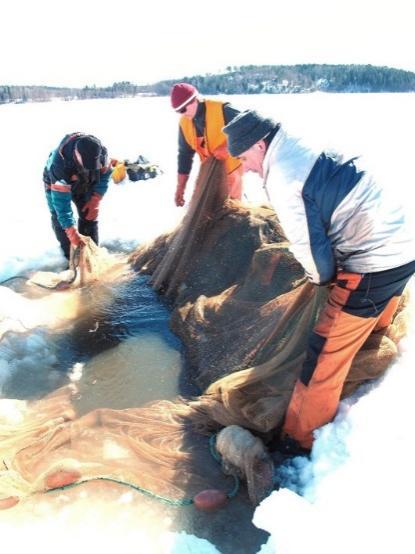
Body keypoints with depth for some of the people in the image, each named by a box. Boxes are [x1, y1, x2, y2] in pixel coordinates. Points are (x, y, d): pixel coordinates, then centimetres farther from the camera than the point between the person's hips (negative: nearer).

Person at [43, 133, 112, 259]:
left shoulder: (100, 152, -34)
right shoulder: (60, 165, -46)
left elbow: (105, 174, -13)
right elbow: (61, 202, -44)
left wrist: (95, 200, -21)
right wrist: (72, 233, -46)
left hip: (84, 182, 4)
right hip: (56, 183, -3)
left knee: (89, 215, 1)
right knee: (60, 219, -9)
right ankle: (70, 257, 4)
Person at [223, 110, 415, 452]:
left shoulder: (282, 178, -15)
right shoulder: (311, 149, 13)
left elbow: (309, 245, -14)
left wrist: (322, 277, 7)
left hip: (372, 267, -10)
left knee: (325, 356, 1)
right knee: (372, 337, 30)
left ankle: (300, 439, 18)